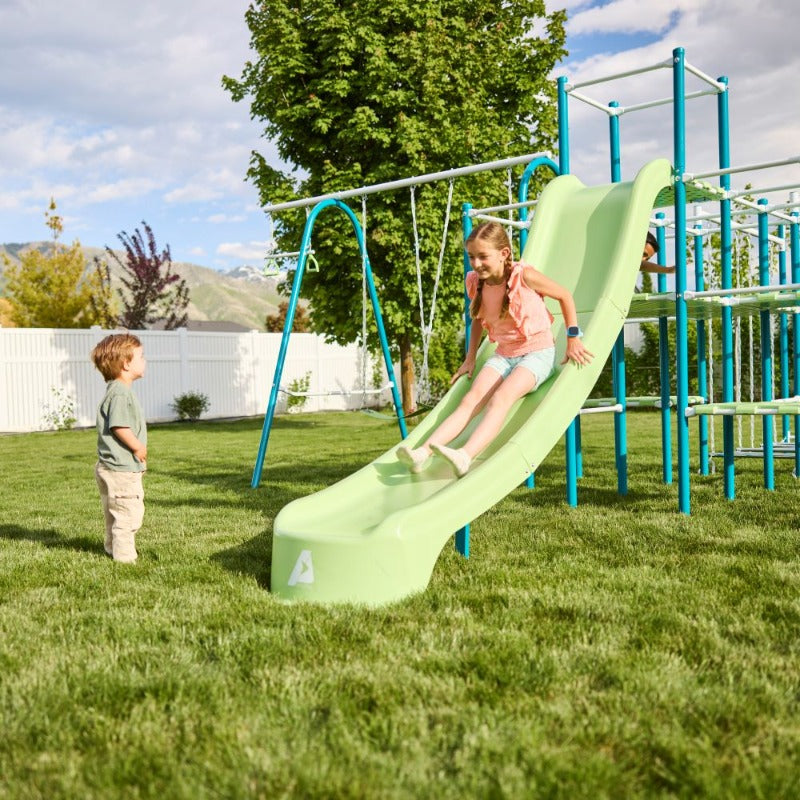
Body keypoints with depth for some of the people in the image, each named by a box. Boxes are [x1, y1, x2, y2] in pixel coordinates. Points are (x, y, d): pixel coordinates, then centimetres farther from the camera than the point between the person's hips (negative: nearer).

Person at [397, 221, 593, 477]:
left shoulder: (523, 275, -16)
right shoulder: (475, 282, -1)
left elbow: (564, 295, -3)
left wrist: (573, 339, -7)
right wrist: (470, 358, 16)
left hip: (538, 353, -5)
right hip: (503, 354, 5)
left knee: (501, 397, -31)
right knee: (470, 400, -18)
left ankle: (465, 456, -50)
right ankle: (422, 452, -34)